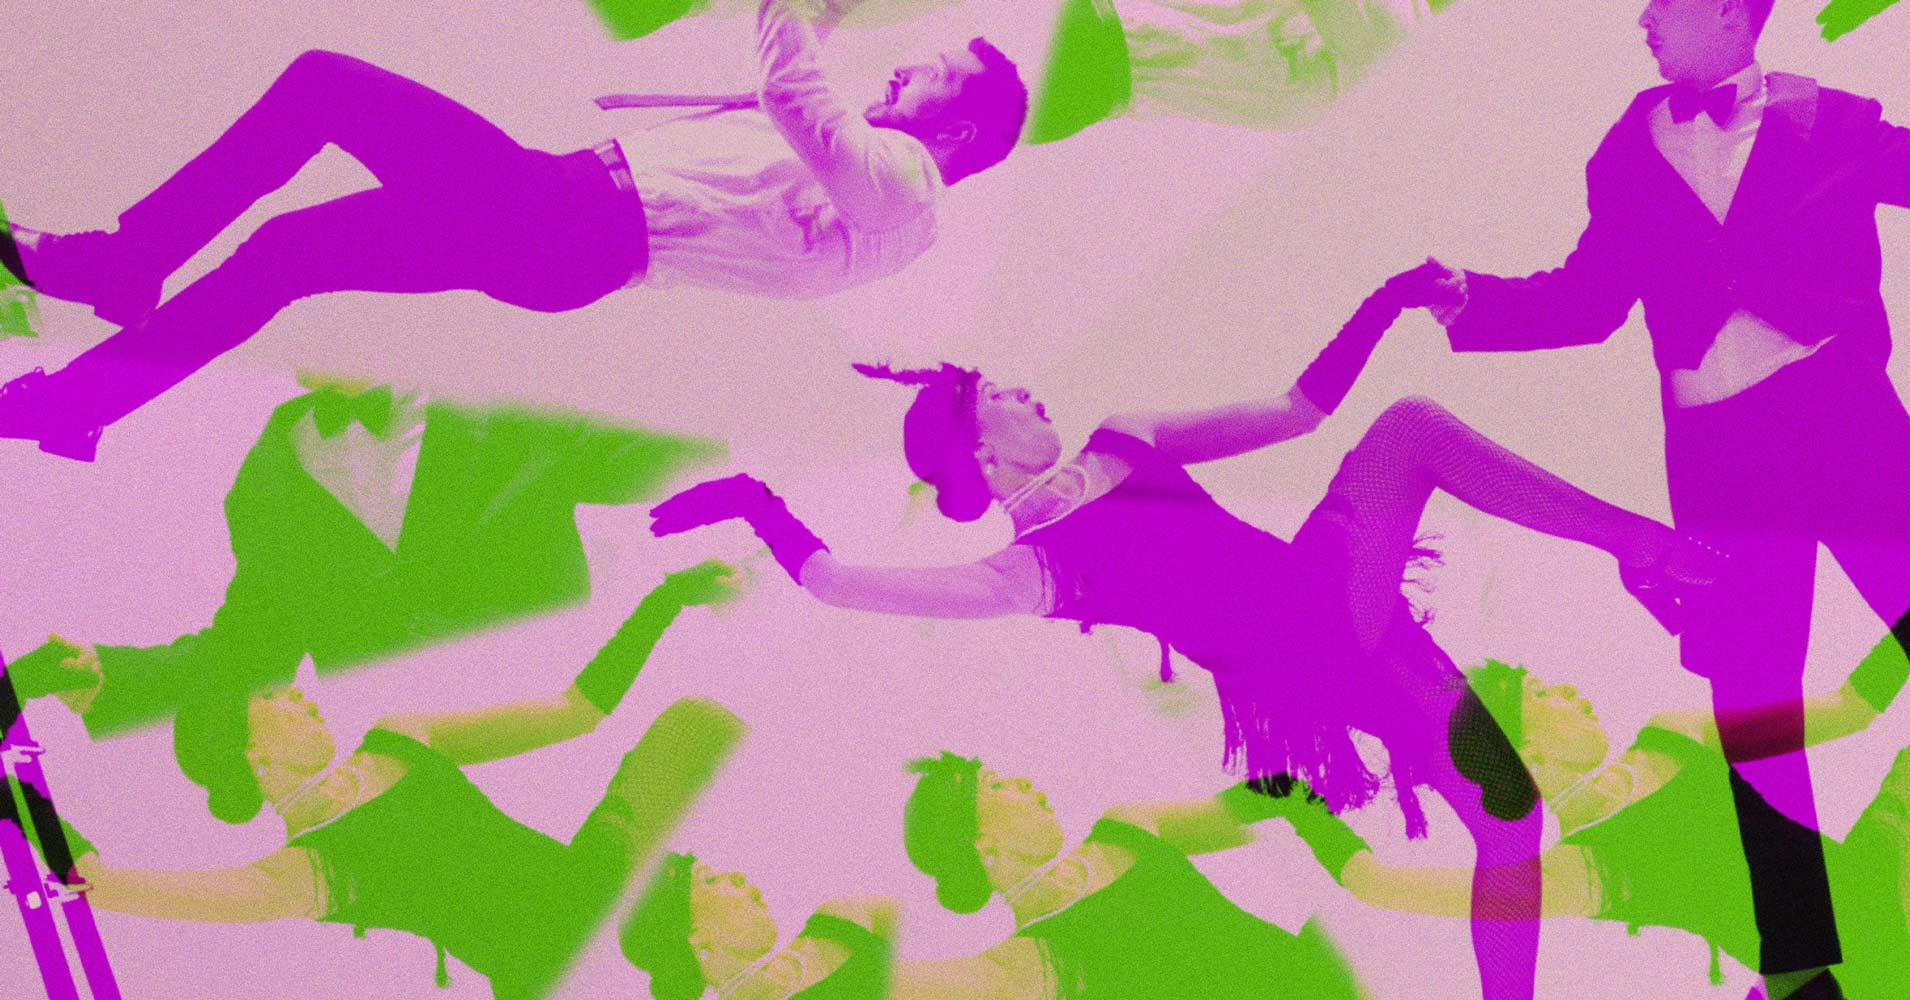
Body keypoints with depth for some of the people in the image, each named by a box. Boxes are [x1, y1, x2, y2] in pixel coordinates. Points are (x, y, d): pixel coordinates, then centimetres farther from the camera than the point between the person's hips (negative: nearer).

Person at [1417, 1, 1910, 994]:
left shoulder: (1830, 120, 4)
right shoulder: (1634, 150, 11)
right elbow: (1588, 301, 12)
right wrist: (1470, 299, 3)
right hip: (1717, 454, 3)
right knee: (1747, 705, 4)